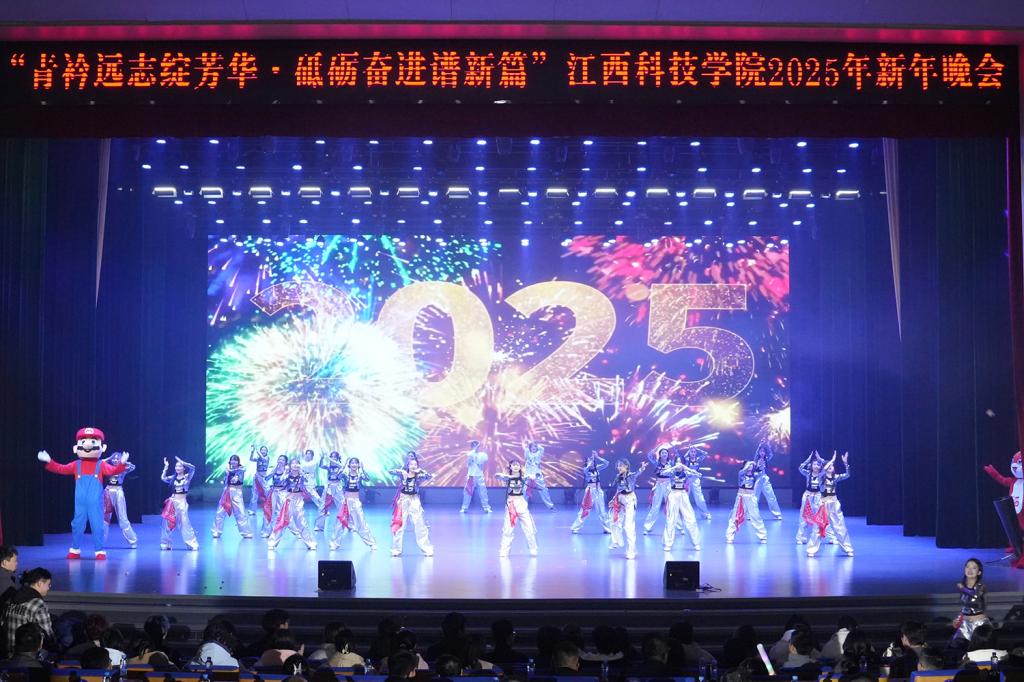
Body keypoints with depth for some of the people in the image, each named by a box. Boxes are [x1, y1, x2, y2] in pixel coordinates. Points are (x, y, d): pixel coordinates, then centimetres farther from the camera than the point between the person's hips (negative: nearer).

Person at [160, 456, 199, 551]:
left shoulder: (187, 477, 0)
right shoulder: (173, 477, 10)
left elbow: (192, 467, -16)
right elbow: (163, 478, -5)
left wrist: (182, 462, -19)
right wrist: (166, 467, -5)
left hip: (182, 503, -4)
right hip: (172, 502, 4)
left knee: (185, 523, -6)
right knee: (167, 523, 2)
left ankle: (192, 544, 0)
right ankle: (165, 544, 13)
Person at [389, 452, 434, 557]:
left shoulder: (419, 476, -4)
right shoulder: (403, 473, -3)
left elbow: (429, 477, -18)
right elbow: (391, 471, -15)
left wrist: (420, 471, -26)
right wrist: (401, 471, -30)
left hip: (414, 502, -1)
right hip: (403, 501, 1)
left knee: (420, 525, -2)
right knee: (399, 525, 6)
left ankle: (427, 549, 5)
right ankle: (396, 549, 17)